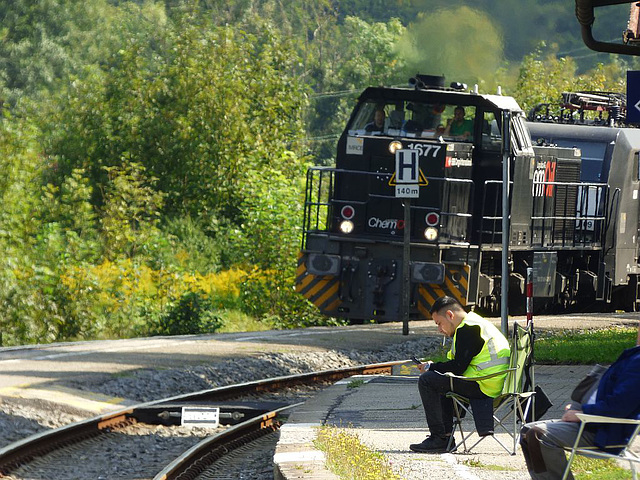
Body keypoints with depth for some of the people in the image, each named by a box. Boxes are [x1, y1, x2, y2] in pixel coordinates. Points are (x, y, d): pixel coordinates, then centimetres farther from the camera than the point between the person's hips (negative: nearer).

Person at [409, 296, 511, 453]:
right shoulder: (475, 324, 22)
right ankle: (447, 434, 22)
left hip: (484, 386, -11)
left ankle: (439, 438, -12)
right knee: (441, 381, 30)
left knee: (427, 381, -12)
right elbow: (460, 364, 22)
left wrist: (430, 367, -4)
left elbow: (458, 367, -18)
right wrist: (434, 367, 13)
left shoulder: (467, 329, -13)